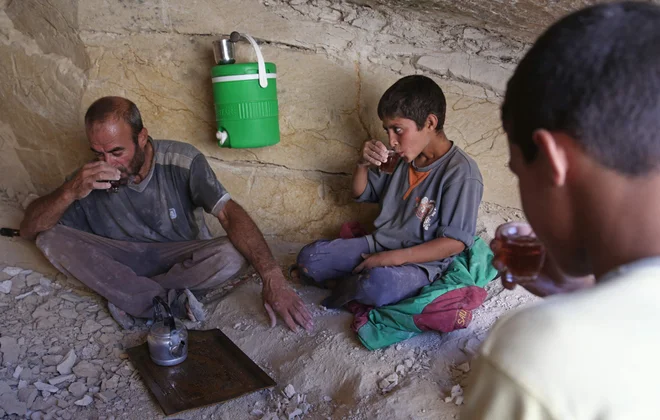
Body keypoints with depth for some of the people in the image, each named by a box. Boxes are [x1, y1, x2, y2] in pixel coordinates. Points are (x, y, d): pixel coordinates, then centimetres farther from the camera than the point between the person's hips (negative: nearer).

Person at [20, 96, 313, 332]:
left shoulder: (182, 161, -19)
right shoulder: (90, 179, -12)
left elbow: (229, 213, -28)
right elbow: (29, 229, -10)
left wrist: (272, 278, -41)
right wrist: (70, 192, -32)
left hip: (184, 257, -2)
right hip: (122, 259, 2)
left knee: (233, 256, -32)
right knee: (51, 238, -21)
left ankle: (126, 296, -18)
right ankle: (170, 301, -27)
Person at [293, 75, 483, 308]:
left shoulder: (461, 172, -16)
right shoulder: (404, 159, 6)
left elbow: (455, 242, -19)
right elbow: (361, 193, 19)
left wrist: (393, 258, -22)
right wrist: (363, 163, -3)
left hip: (418, 262, -6)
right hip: (378, 244, 7)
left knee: (380, 284, -39)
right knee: (308, 256, -6)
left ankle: (350, 284, -10)